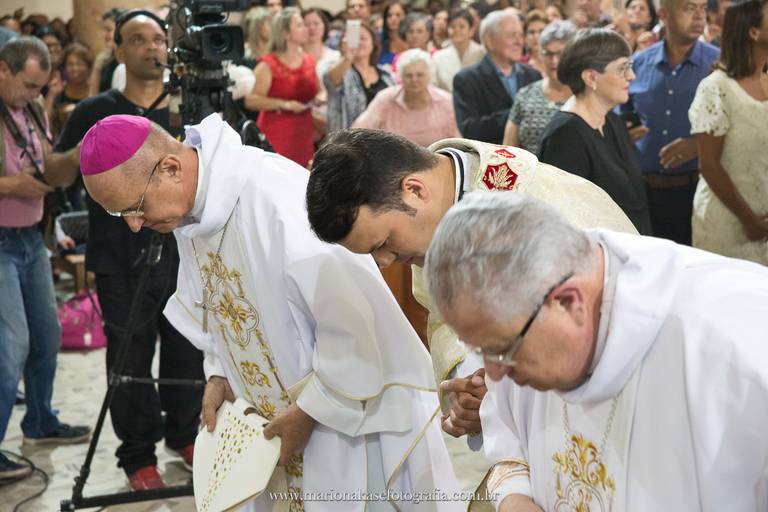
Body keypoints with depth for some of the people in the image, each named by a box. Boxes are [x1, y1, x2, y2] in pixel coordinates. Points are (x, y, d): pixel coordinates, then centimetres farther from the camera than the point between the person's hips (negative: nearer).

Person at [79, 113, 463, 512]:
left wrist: (310, 410, -19)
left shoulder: (274, 199, -30)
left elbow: (356, 317, -29)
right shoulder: (190, 210, -2)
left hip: (356, 416, -8)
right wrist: (221, 374, 0)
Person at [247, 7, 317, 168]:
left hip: (303, 136, 5)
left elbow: (317, 91, 29)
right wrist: (284, 104, -20)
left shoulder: (308, 61, 12)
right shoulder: (268, 65, -5)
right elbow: (251, 100, -14)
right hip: (276, 138, -5)